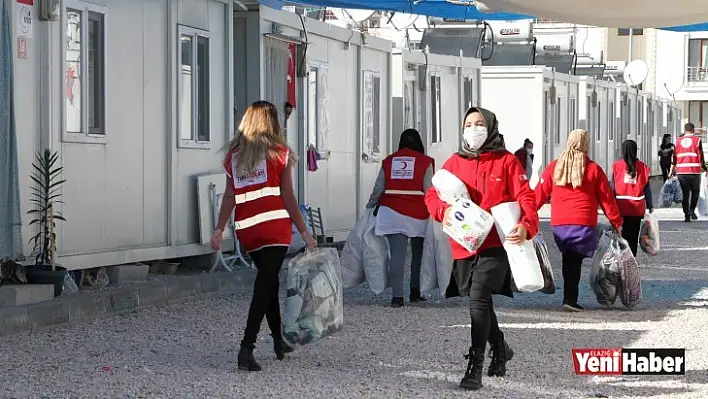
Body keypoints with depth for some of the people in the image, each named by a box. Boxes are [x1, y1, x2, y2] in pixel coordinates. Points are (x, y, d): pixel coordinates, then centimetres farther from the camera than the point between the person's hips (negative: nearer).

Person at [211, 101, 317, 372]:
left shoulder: (234, 155, 10)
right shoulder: (279, 153, 1)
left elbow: (229, 197, 4)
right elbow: (288, 198, -1)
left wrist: (219, 230, 5)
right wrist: (304, 232, 3)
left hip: (247, 230, 4)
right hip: (275, 228, -4)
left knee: (268, 283, 20)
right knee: (265, 286, -7)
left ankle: (278, 340, 31)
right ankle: (247, 347, -19)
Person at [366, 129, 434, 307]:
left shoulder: (389, 161, 8)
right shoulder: (425, 162, -1)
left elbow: (378, 189, 10)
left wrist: (370, 206, 24)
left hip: (392, 211, 1)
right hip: (418, 215, -1)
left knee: (397, 254, -3)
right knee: (418, 254, 16)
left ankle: (397, 295, -11)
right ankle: (415, 291, 20)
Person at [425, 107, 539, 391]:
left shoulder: (506, 161, -1)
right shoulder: (454, 163, 9)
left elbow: (525, 197, -7)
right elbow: (433, 195, 7)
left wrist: (527, 225, -26)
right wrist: (443, 210, -16)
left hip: (496, 244, -5)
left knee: (478, 299, -21)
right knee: (481, 303, 19)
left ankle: (475, 368, -20)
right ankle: (500, 349, 45)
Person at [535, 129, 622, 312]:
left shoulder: (554, 167, 7)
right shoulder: (593, 169, 1)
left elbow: (540, 193, 10)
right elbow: (607, 199, 4)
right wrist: (617, 222, 13)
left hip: (559, 223, 3)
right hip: (583, 223, -3)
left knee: (569, 260, 12)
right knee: (574, 261, -4)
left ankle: (570, 298, 13)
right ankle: (569, 299, -11)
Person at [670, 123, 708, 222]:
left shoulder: (678, 140, 9)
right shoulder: (697, 140, -1)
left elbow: (674, 157, 12)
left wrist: (672, 170, 19)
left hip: (681, 172, 3)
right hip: (694, 171, -3)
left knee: (685, 194, 7)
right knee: (695, 191, 12)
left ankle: (686, 215, 5)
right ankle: (692, 210, -5)